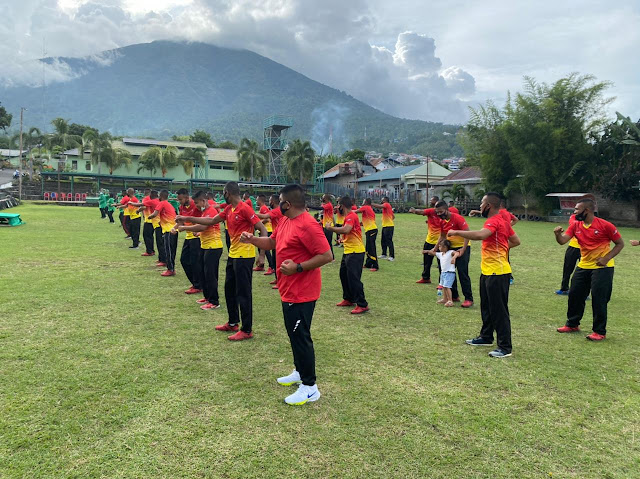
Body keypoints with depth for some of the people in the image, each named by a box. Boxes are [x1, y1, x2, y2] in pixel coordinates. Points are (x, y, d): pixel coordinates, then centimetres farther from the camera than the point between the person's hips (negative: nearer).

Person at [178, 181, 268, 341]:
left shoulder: (244, 208, -17)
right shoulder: (228, 209, 10)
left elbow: (262, 229, -19)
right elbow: (211, 221, 20)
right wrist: (187, 219, 19)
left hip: (244, 256, -10)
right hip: (233, 254, 10)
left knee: (243, 293, -3)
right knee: (229, 289, 18)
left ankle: (247, 330, 7)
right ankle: (233, 323, 32)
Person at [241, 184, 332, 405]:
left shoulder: (308, 225, -22)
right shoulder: (285, 222, 9)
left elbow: (326, 256, -24)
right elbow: (272, 242, 23)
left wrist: (298, 268, -25)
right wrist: (252, 240, 7)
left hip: (301, 294, -10)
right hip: (288, 291, 10)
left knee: (300, 337, -3)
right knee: (293, 334, 20)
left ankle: (310, 387, 9)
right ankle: (300, 372, 37)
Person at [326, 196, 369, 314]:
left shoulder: (351, 216, -17)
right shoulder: (348, 216, 14)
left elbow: (346, 229, -33)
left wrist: (331, 228, -23)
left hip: (355, 252, -11)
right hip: (348, 251, 11)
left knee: (353, 278, -9)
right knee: (344, 275, 18)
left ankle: (362, 305, -3)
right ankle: (348, 299, 31)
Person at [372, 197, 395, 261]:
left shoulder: (387, 205, -10)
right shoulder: (386, 206, 19)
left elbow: (379, 206, -30)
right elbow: (393, 216, 23)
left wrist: (371, 204, -25)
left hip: (389, 226, -10)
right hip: (385, 226, 10)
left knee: (389, 241, -9)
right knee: (383, 241, 13)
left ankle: (392, 256, -6)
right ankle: (384, 254, 22)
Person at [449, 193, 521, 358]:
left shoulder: (494, 222, -18)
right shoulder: (501, 221, 13)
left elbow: (480, 235, -39)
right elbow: (516, 241, 20)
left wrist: (456, 232, -31)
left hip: (497, 272, -11)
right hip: (488, 271, 11)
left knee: (499, 310, -4)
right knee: (486, 307, 21)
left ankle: (505, 347, 4)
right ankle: (486, 337, 35)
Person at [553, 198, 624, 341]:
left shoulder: (605, 225, -14)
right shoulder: (576, 225, 1)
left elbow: (620, 244, -6)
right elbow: (563, 241, -8)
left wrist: (606, 258, -17)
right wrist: (558, 234, -30)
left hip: (602, 267, -6)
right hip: (584, 266, 6)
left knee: (598, 299, -5)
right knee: (574, 295, 11)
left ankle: (600, 332, 9)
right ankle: (572, 324, 29)